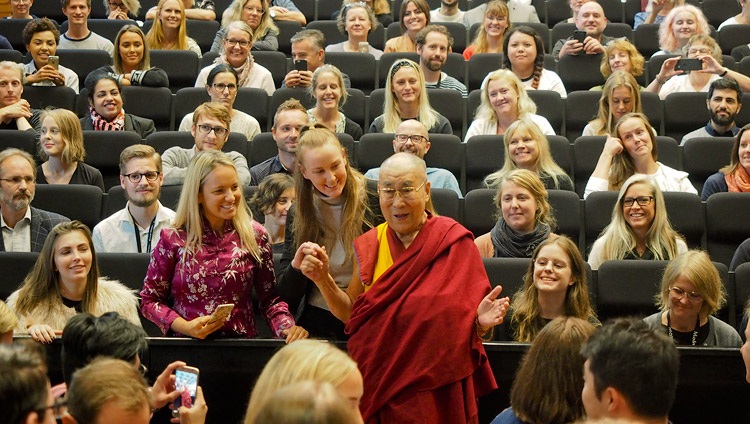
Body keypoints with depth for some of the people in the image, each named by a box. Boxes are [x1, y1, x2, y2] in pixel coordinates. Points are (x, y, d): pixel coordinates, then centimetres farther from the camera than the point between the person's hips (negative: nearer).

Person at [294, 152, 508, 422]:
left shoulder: (453, 242, -8)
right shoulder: (369, 246, 3)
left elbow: (468, 321, -4)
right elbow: (349, 314, 9)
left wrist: (481, 322, -26)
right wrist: (322, 280, -6)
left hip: (435, 390, -3)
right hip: (377, 385, 3)